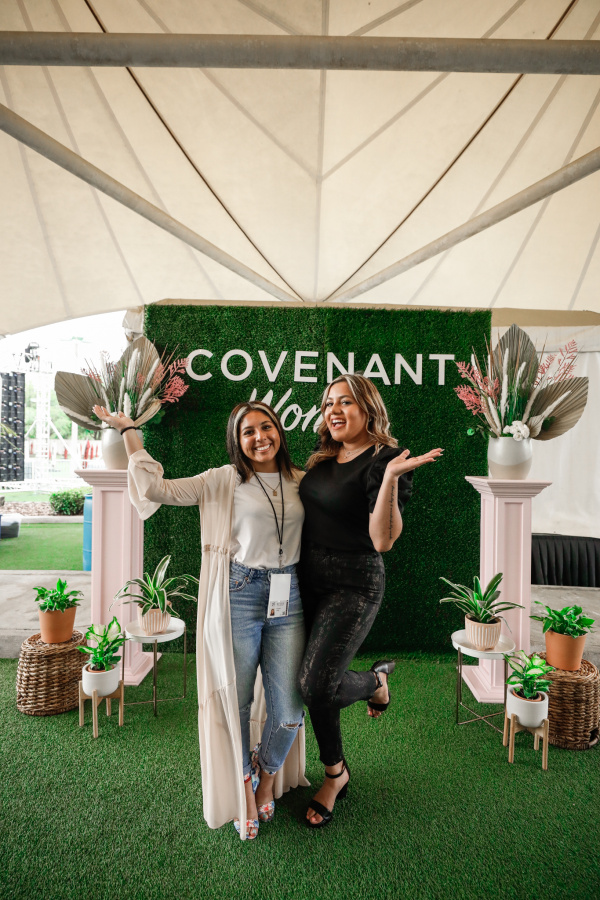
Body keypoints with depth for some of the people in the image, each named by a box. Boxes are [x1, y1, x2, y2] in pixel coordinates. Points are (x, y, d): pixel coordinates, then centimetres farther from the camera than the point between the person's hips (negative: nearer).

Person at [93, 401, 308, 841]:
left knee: (288, 712, 6)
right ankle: (243, 786, 41)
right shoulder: (224, 481, -2)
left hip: (288, 600, 3)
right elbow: (156, 490, -8)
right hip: (238, 597, -2)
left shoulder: (301, 481, 8)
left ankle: (268, 777, 41)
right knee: (235, 701, 11)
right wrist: (130, 432, -4)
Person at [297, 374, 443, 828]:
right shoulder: (323, 459, 8)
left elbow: (383, 540, -23)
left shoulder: (384, 460, -13)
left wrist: (391, 476, -33)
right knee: (312, 683, 11)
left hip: (354, 585, -6)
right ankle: (336, 773, 36)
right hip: (310, 581, 7)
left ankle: (375, 680, 21)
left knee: (316, 684, -13)